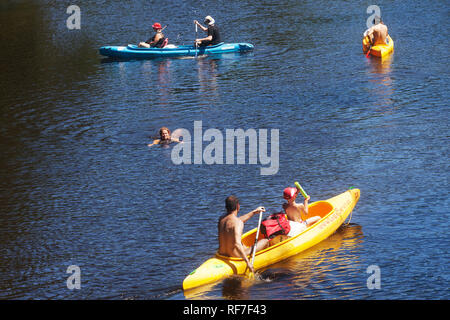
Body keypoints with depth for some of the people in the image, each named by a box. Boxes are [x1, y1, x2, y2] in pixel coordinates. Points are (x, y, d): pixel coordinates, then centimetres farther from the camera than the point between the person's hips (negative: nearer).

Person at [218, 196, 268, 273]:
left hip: (222, 254, 8)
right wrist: (247, 262, -33)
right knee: (265, 241, 12)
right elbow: (237, 244, -35)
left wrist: (254, 212, 30)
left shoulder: (221, 219, 2)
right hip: (237, 256, -8)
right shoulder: (238, 223, -24)